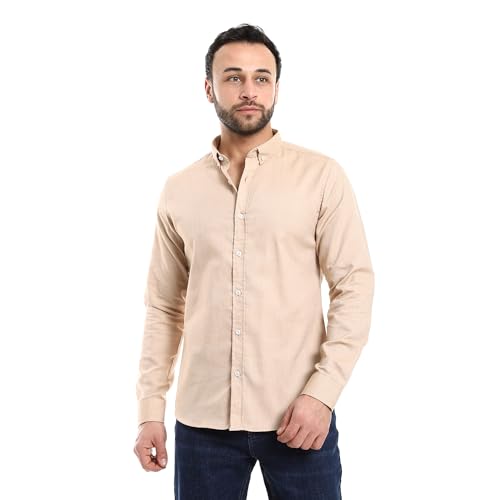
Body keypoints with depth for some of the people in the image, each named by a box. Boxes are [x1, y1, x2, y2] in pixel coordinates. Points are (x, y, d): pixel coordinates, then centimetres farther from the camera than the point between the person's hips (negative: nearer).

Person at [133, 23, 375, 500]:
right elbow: (163, 307, 9)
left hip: (296, 415, -2)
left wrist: (323, 391, -13)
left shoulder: (322, 175, -2)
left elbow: (354, 286, -5)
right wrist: (150, 408, 5)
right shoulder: (178, 190, 6)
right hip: (202, 418, 2)